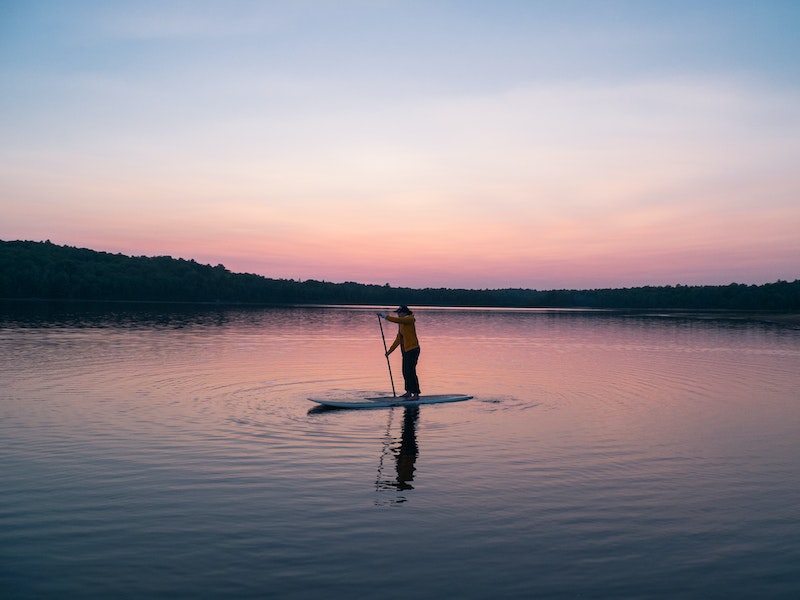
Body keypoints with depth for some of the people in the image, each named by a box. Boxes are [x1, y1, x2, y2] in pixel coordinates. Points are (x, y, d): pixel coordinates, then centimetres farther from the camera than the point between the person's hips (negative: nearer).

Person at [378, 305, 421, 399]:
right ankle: (409, 392, 26)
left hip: (412, 350, -10)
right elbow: (398, 339, 19)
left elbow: (395, 320, -27)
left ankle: (416, 394, -9)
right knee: (405, 372, 15)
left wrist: (384, 316, -17)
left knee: (411, 371, -12)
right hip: (406, 351, 10)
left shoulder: (409, 320, -12)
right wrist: (390, 350, 19)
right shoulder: (402, 323, 15)